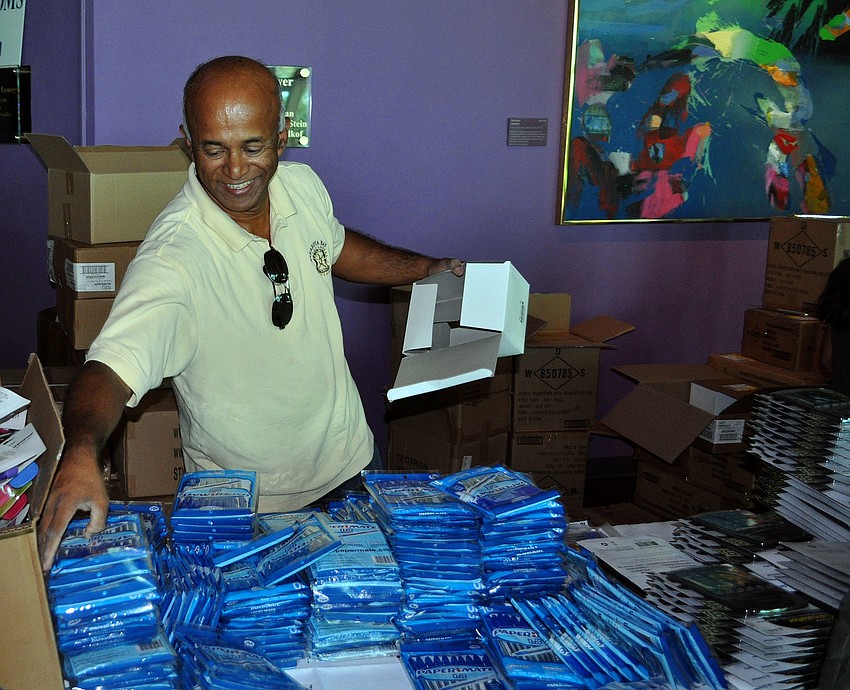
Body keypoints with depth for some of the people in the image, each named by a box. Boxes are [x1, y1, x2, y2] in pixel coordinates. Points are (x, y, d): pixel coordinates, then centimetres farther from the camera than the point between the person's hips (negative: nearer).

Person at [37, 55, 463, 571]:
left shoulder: (302, 186, -9)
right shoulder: (172, 258, -31)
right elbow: (112, 368, -43)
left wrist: (427, 269, 12)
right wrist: (81, 453, -62)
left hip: (348, 462, 6)